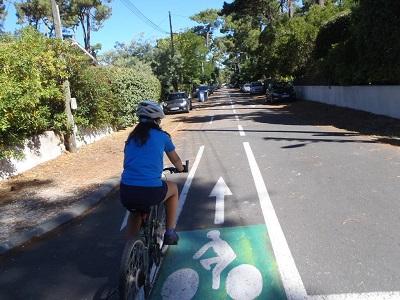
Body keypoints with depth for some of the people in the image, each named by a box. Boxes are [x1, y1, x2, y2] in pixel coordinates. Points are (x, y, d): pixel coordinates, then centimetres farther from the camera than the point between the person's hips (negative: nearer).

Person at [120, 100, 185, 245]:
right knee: (173, 188, 29)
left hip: (126, 193, 5)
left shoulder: (132, 137, 16)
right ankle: (170, 233, 31)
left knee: (136, 210, 38)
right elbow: (175, 160, 22)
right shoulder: (161, 136, 6)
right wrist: (181, 168, 45)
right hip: (151, 192, -4)